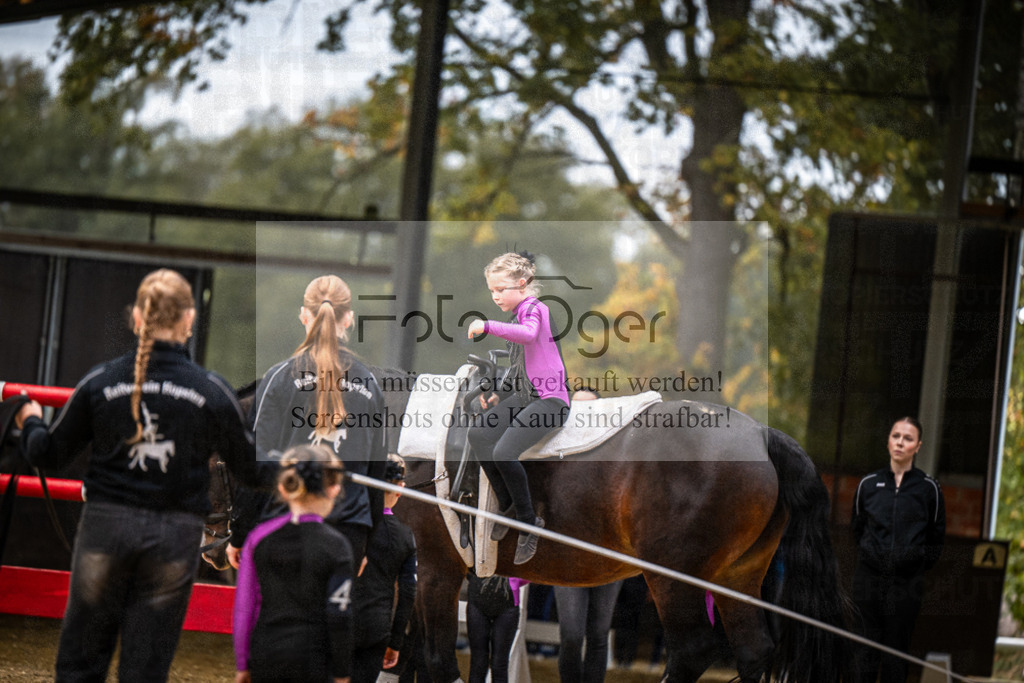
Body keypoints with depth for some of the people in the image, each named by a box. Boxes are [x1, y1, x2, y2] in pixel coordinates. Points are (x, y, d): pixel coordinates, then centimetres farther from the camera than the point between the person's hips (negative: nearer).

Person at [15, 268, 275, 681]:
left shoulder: (100, 382, -3)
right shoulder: (212, 391, -5)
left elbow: (49, 455, 6)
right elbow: (251, 467, 5)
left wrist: (31, 423, 28)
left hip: (105, 524, 0)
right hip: (174, 537, 0)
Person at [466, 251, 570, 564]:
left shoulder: (534, 308, -9)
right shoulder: (518, 315, 20)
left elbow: (528, 334, -35)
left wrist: (487, 326, -42)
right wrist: (499, 394, 17)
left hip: (550, 400, -9)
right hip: (523, 397, 9)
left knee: (504, 451, -24)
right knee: (478, 435, -11)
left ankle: (529, 523, -8)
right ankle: (508, 506, 3)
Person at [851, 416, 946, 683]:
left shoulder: (929, 488, 0)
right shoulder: (868, 484, 5)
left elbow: (936, 537, 9)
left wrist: (919, 566, 6)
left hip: (907, 581, -1)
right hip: (869, 577, 1)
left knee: (897, 648, 2)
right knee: (865, 650, 1)